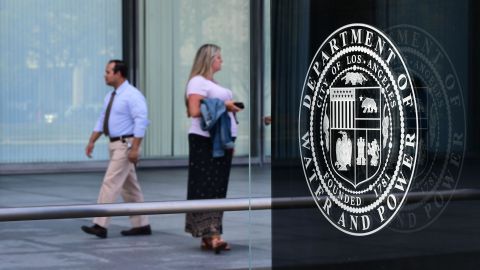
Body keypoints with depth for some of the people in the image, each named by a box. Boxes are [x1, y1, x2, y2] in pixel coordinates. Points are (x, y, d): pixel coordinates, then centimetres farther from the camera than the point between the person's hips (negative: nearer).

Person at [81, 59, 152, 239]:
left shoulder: (132, 95, -15)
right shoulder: (111, 96, 13)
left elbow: (141, 122, -20)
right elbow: (102, 120, 18)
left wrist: (135, 148, -24)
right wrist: (92, 141, 10)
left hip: (125, 145, -9)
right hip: (115, 144, 9)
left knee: (111, 183, -12)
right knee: (130, 187, 12)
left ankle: (100, 226, -12)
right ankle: (141, 225, 18)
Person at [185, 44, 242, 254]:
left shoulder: (213, 83, 22)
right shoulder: (198, 81, -8)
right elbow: (195, 111, -20)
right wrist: (222, 106, -17)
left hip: (221, 141, 9)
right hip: (205, 141, -9)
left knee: (218, 187, 7)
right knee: (207, 186, -12)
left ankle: (208, 236, 9)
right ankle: (211, 233, -18)